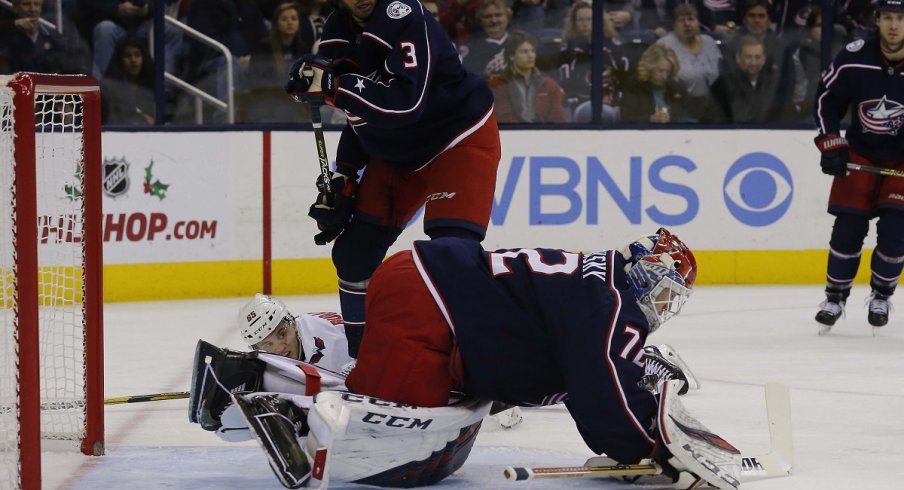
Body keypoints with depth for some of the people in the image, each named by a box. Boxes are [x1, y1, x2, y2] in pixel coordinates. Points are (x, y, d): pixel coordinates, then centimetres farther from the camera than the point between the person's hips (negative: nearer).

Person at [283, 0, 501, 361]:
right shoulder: (337, 33, -3)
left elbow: (406, 102, -40)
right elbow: (360, 116, 10)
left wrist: (332, 85, -42)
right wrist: (342, 178, 3)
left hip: (461, 138, -8)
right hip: (396, 152, 8)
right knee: (354, 250, 4)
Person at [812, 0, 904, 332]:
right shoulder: (853, 59, -17)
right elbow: (826, 100, -1)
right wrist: (831, 144, -8)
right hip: (860, 152, 1)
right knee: (848, 227, -4)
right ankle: (835, 297, 12)